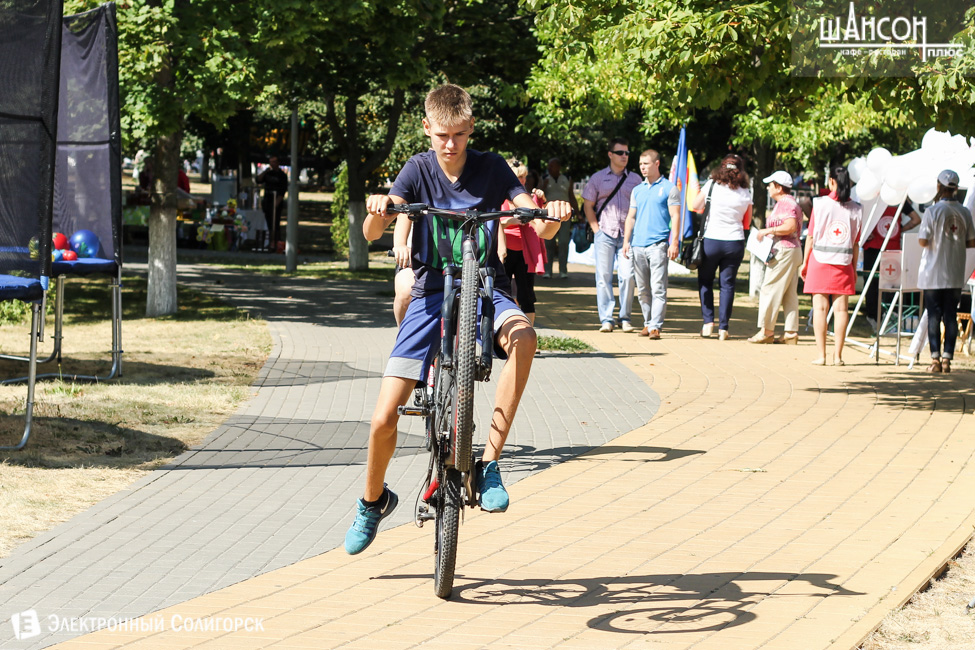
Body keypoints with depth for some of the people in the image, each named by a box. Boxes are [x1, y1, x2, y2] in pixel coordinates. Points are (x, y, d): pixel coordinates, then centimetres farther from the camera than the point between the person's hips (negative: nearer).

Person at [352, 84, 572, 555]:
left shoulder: (491, 168, -2)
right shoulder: (419, 169, -1)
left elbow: (541, 228, -10)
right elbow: (371, 233, -12)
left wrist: (553, 216, -34)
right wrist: (377, 209, -35)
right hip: (432, 293, 1)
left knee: (523, 336, -38)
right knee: (383, 418, -8)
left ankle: (489, 462, -29)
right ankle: (373, 500, 24)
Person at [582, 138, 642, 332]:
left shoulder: (635, 179, 11)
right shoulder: (598, 178, 8)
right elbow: (588, 206, 10)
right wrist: (596, 228, 0)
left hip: (628, 235, 1)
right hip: (605, 235, 0)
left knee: (627, 276, -5)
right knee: (604, 276, -2)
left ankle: (625, 318, 5)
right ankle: (606, 319, 1)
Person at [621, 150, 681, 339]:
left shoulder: (669, 188, 3)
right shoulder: (637, 190, 18)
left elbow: (675, 217, -2)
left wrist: (674, 243, -11)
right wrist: (626, 241, 9)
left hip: (658, 245, -5)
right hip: (638, 245, 5)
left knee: (658, 288, -11)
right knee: (642, 289, 8)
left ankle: (656, 326, -13)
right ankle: (648, 322, 17)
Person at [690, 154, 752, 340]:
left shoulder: (712, 186, -5)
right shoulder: (745, 193, 1)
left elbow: (695, 206, 5)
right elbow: (747, 222, 9)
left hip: (711, 239, -2)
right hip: (735, 243, 2)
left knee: (705, 281, 14)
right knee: (727, 284, 7)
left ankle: (708, 321, 5)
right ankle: (723, 328, 4)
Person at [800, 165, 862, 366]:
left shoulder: (820, 204, -4)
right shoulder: (855, 209, 2)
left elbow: (811, 237, -1)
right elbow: (855, 243, 4)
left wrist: (805, 262, 7)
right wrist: (854, 269, 12)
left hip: (819, 260, -2)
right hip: (844, 263, 2)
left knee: (820, 308, 1)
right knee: (841, 308, 4)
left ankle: (821, 355, -1)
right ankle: (838, 355, 4)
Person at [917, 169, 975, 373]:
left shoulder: (932, 211, -11)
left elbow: (922, 241, -13)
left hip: (933, 274, -3)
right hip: (956, 275, 3)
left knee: (934, 316, 3)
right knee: (951, 315, 7)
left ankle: (935, 358, 0)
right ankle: (947, 358, 6)